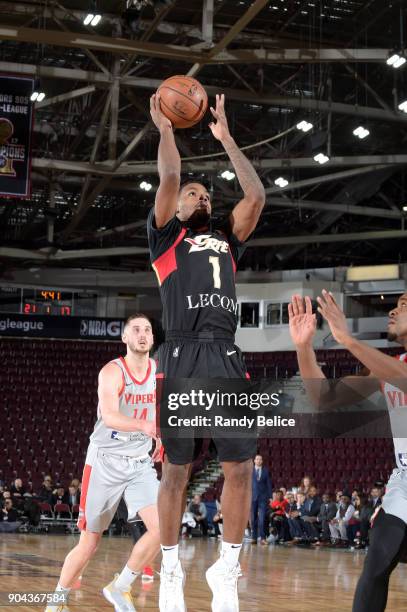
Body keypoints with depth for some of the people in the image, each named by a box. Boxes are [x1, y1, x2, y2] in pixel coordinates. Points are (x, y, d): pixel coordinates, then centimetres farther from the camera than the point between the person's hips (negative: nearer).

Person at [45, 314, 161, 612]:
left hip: (140, 463, 4)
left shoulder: (160, 370, 1)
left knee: (161, 528, -17)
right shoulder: (112, 371, -16)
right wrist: (144, 425, -51)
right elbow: (109, 417, -34)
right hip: (105, 462, -4)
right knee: (89, 544, 4)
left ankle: (120, 587, 2)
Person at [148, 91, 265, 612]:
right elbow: (169, 179, -1)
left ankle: (227, 569, 13)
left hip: (227, 358, 4)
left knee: (240, 467, -1)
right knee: (177, 470, 1)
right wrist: (165, 128, 8)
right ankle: (170, 569, 15)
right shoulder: (165, 234, 13)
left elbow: (256, 195, 14)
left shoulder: (226, 238, 25)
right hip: (183, 358, -4)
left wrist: (225, 137, 19)